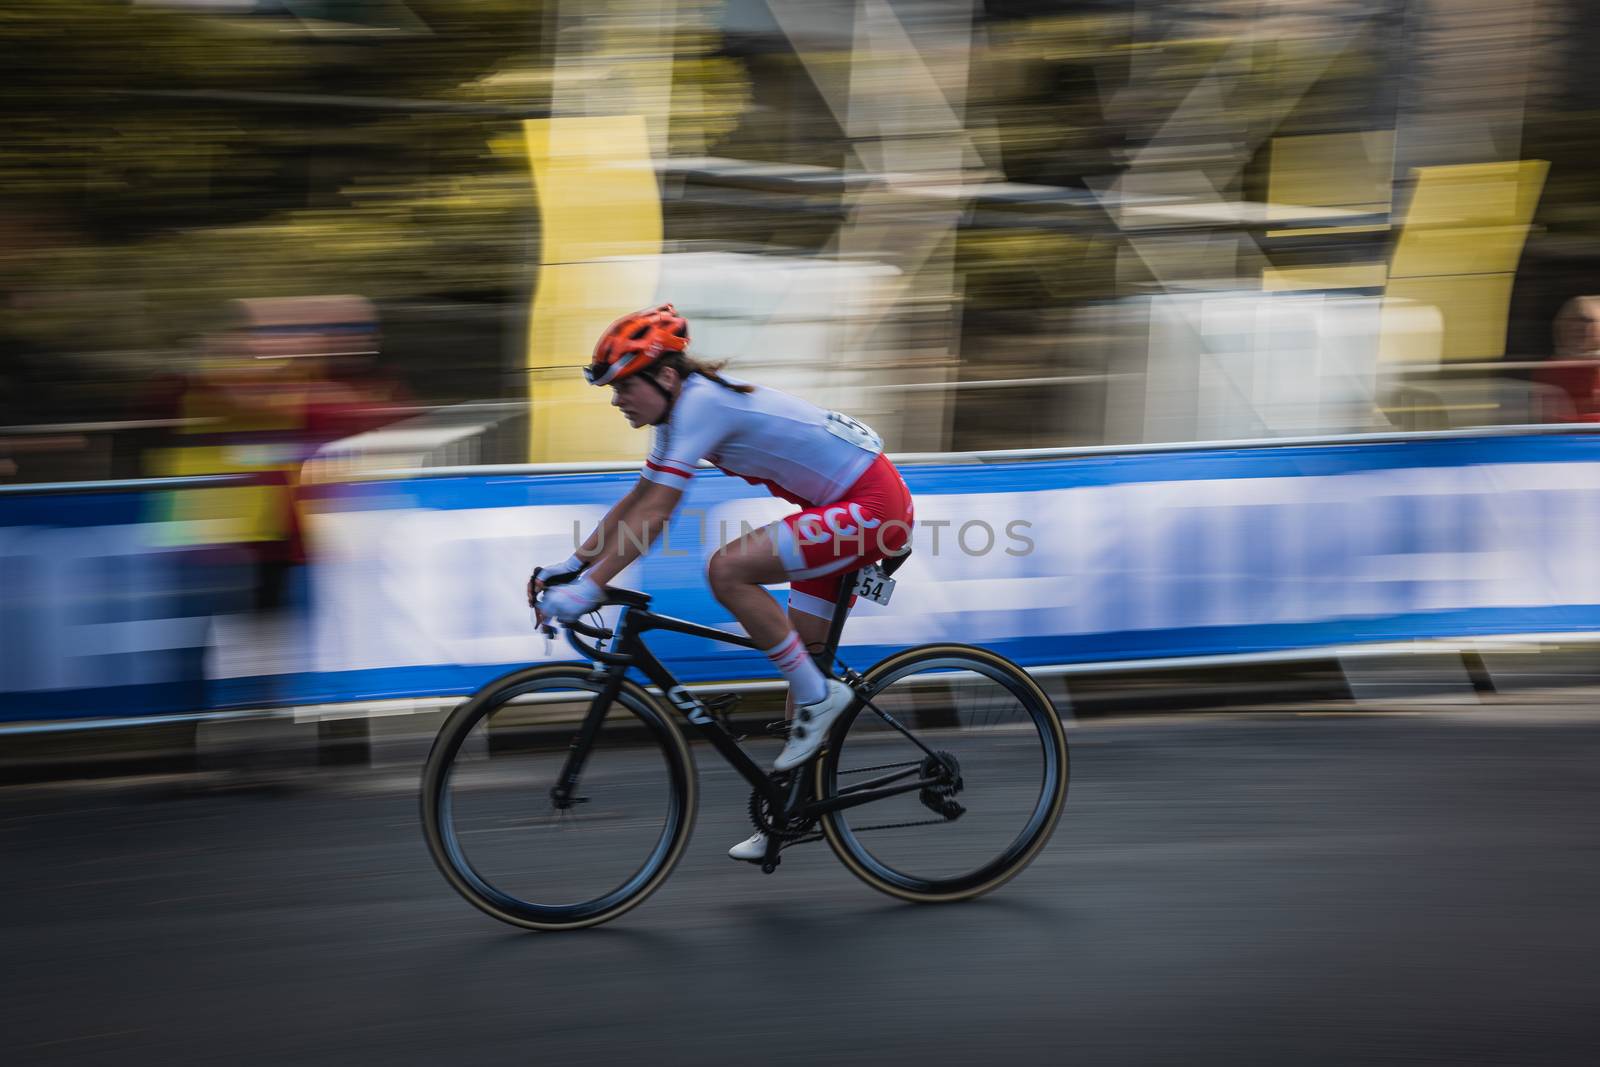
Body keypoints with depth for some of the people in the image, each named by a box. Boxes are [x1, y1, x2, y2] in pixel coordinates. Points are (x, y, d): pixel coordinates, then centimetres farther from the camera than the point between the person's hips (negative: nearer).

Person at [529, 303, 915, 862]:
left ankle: (818, 696, -11)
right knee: (800, 657, 13)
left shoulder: (702, 402, -20)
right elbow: (634, 502, 15)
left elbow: (654, 515, -25)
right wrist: (567, 566, 10)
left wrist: (588, 588, -26)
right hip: (854, 506, 10)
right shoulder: (685, 407, 9)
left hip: (872, 506, -10)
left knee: (727, 568, -23)